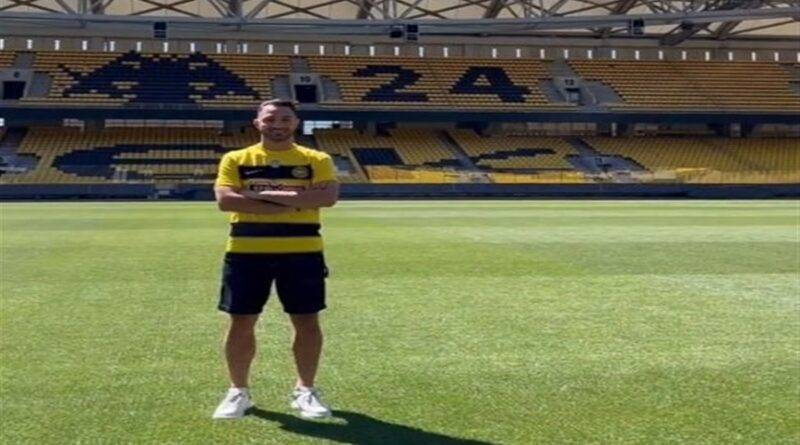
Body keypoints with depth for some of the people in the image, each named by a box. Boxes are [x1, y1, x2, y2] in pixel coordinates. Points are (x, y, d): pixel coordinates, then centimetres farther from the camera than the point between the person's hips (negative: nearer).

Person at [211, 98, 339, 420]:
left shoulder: (316, 160, 3)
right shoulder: (235, 160, 4)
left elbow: (328, 197, -14)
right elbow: (225, 200, -11)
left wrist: (265, 194, -17)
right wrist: (291, 204, -15)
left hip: (301, 251, 0)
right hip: (246, 251, 0)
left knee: (307, 321, 5)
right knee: (241, 322, 5)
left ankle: (305, 390, 21)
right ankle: (238, 391, 21)